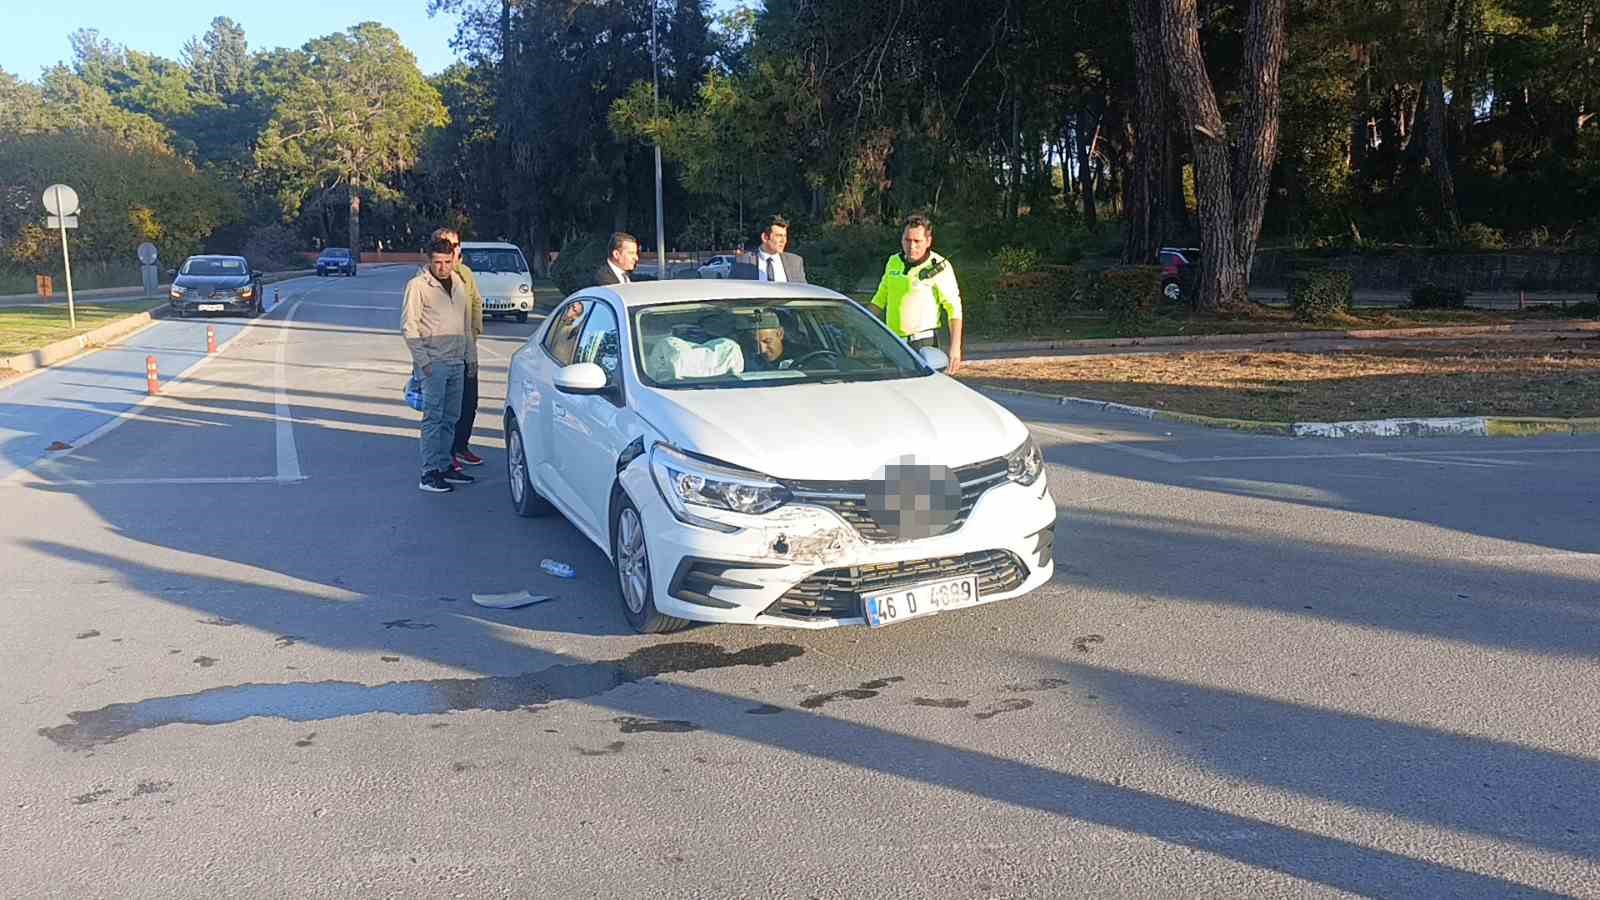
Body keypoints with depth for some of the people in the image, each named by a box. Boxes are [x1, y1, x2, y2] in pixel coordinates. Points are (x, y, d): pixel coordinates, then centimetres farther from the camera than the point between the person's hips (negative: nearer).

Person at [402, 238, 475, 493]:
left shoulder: (459, 285, 13)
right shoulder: (418, 286, -7)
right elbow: (408, 327, -10)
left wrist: (466, 354, 15)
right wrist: (423, 360, -15)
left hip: (456, 362, 7)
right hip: (433, 363, -7)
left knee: (451, 417, 11)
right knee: (433, 417, -7)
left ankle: (444, 466, 21)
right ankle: (430, 473, -5)